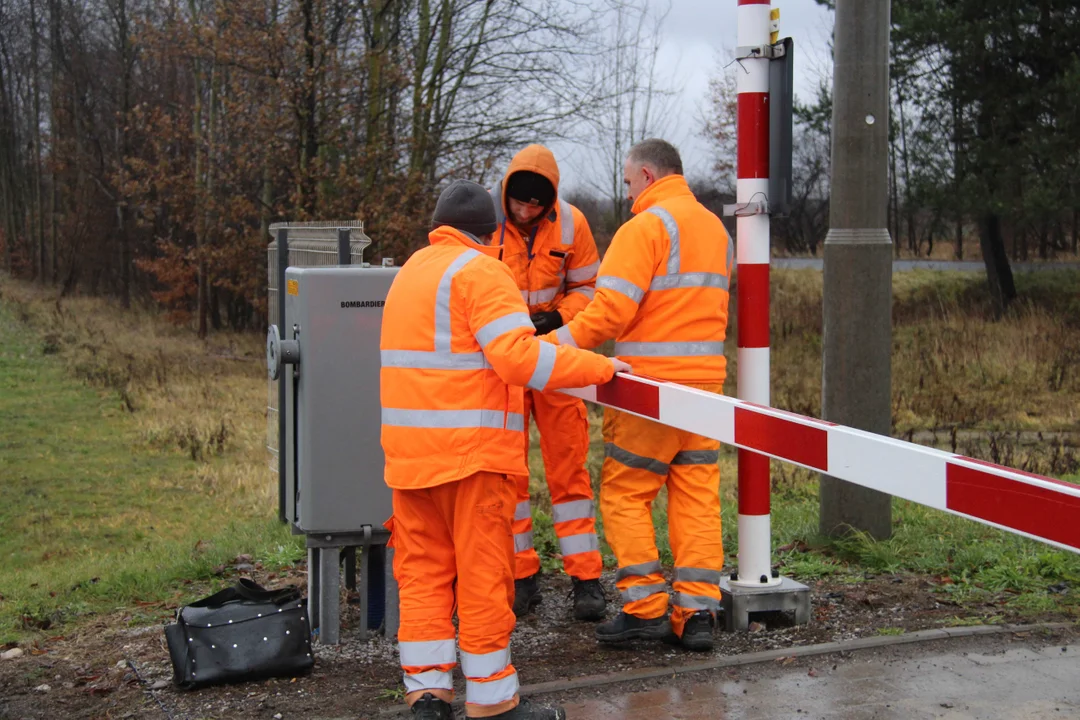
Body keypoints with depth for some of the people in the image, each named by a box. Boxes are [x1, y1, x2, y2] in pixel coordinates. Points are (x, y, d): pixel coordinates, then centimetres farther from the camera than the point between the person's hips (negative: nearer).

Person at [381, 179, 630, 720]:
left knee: (422, 570, 10)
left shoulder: (410, 271, 19)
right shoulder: (479, 272, -8)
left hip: (410, 449, 8)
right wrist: (600, 367, -12)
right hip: (470, 450, -8)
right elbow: (519, 357, -20)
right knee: (483, 574, -1)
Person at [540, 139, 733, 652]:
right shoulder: (715, 228, 17)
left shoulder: (646, 226, -10)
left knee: (624, 492, 3)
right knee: (696, 494, 8)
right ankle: (697, 611, 7)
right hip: (705, 380, 8)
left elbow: (612, 309, -18)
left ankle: (645, 607, 3)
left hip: (649, 384, -7)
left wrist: (558, 342, -10)